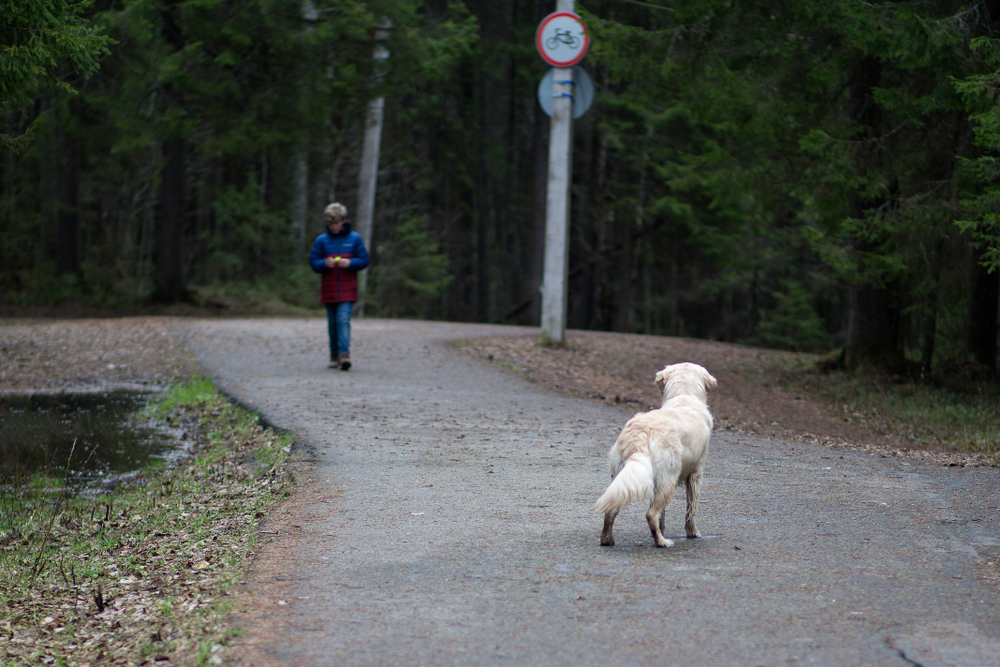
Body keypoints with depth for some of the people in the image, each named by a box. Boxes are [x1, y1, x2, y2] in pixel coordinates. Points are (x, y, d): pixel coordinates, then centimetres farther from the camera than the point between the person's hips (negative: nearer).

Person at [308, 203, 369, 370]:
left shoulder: (354, 238, 3)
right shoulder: (321, 240, 7)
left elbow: (364, 260, 5)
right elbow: (313, 262, 7)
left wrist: (350, 263, -14)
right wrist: (325, 264, -14)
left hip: (347, 289, -3)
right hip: (329, 290, 3)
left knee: (343, 320, -15)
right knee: (332, 323, 8)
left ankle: (344, 353, -21)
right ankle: (334, 355, 18)